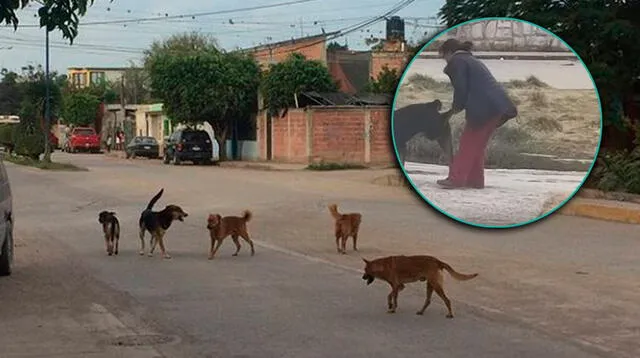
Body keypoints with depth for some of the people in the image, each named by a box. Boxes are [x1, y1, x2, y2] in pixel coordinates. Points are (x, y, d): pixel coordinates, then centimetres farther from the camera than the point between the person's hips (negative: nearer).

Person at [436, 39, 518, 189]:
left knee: (468, 144, -2)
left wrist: (456, 107, 7)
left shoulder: (457, 61, 0)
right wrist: (459, 107, 21)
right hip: (497, 106, 9)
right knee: (478, 145, 15)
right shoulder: (471, 60, 29)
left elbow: (461, 89, -8)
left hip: (485, 107, -9)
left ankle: (456, 179, -1)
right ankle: (475, 180, 17)